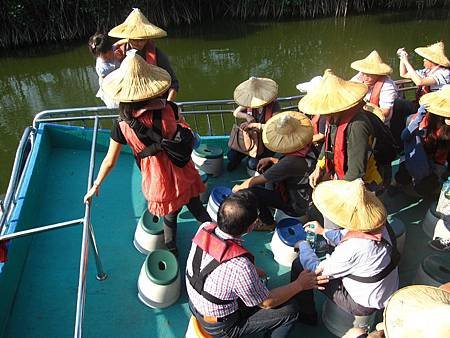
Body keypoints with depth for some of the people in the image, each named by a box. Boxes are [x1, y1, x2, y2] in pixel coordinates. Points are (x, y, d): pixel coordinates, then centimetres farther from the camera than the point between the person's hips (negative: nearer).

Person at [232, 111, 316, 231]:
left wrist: (239, 188, -7)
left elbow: (256, 180, -24)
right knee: (264, 166, 11)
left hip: (297, 206, -8)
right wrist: (271, 160, -2)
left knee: (251, 191, -16)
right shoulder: (306, 147, -12)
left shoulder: (291, 162, -36)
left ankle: (268, 223, 8)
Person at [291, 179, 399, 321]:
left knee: (299, 266, -3)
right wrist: (324, 232, 14)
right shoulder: (378, 224, -15)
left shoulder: (353, 249, -38)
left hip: (363, 305, -8)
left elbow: (317, 270, -21)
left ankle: (306, 315, 21)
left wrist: (303, 245, -5)